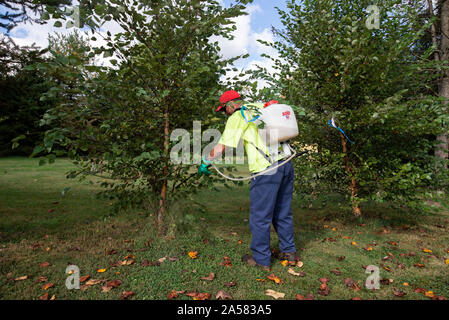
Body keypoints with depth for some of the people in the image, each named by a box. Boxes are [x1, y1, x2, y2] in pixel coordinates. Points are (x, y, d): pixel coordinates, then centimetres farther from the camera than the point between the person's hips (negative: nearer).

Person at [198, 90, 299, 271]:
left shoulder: (237, 117, -1)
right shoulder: (261, 108, 19)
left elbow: (221, 147, -4)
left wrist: (205, 163, 10)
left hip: (266, 169, -8)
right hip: (286, 164, 8)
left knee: (260, 217, 5)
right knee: (283, 212, 19)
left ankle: (261, 260, 17)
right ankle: (289, 252, 31)